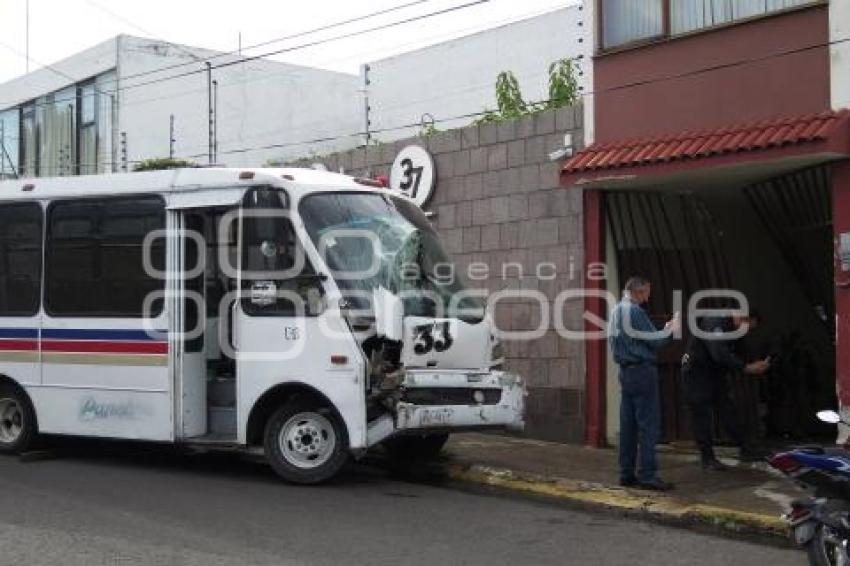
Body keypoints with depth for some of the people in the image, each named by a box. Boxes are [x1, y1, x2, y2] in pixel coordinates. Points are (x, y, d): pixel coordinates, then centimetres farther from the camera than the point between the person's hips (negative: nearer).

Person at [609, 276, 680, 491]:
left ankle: (626, 474, 11)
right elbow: (654, 342, -12)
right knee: (649, 424, -7)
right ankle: (648, 475, -9)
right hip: (642, 370, -9)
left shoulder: (617, 311, 14)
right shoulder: (635, 311, -14)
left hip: (625, 371, 9)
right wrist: (671, 331, 4)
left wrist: (664, 331, 16)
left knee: (628, 424, 9)